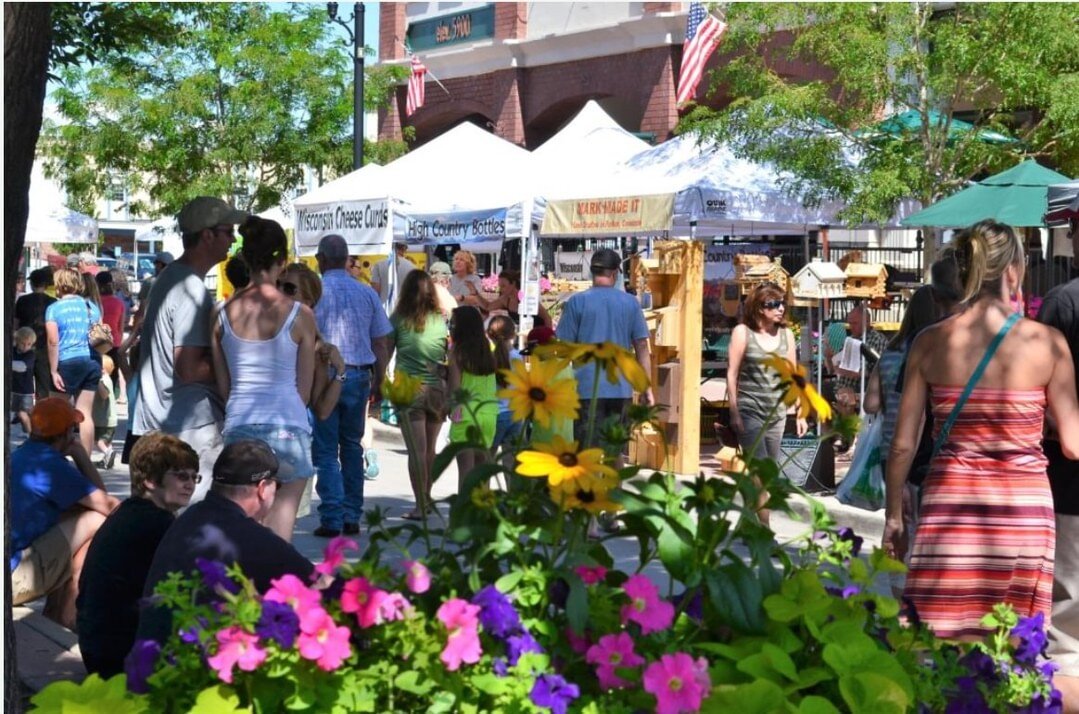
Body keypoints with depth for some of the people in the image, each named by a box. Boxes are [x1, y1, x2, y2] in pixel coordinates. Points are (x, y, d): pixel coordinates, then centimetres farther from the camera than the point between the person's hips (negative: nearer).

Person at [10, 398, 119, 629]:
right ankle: (66, 617, 1)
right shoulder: (50, 464, -14)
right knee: (96, 522, -7)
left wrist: (79, 455, 7)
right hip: (12, 578, -10)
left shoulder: (19, 456, 15)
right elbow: (108, 506, -10)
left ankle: (53, 613, 17)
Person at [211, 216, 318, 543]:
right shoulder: (299, 314, -4)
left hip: (238, 426, 3)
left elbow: (223, 385, 9)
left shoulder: (223, 313, 4)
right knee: (281, 517, 6)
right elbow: (304, 388, 2)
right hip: (286, 425, -3)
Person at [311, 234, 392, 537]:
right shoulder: (367, 293, 6)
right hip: (359, 376, 4)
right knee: (352, 447, 14)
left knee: (325, 450, 1)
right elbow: (381, 344, 8)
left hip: (325, 375, -4)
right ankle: (352, 517, 15)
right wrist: (377, 383, 16)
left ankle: (332, 519, -5)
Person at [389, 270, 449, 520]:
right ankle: (427, 499, 26)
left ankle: (421, 506, -2)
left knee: (417, 450, -1)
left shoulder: (399, 319, -3)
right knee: (429, 448, 15)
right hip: (437, 389, 2)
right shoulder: (442, 321, 1)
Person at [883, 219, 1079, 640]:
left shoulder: (930, 342, -1)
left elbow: (903, 444, 1)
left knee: (942, 650, 6)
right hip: (1024, 507, -1)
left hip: (951, 505, 1)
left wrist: (893, 516, 12)